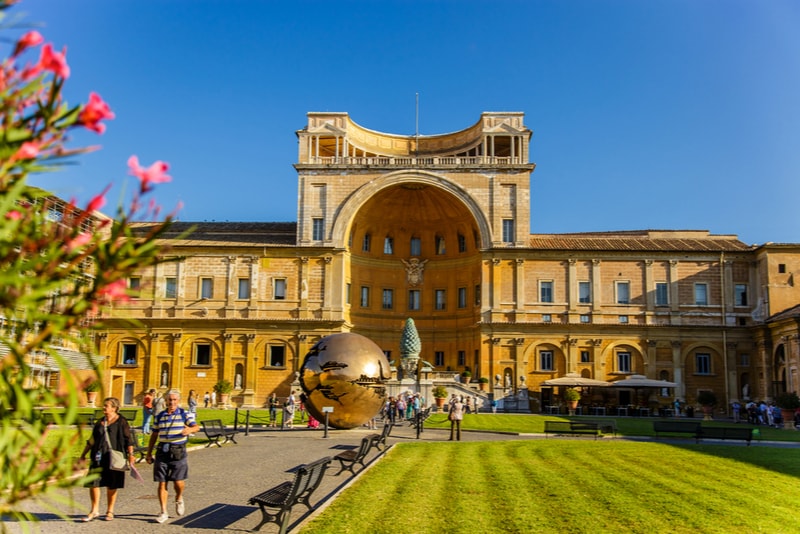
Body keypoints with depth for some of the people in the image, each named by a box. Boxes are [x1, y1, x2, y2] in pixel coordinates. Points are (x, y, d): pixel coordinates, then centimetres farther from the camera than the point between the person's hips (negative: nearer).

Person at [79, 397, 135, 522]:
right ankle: (95, 510, 11)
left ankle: (110, 511, 18)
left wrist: (130, 454, -12)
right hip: (98, 457, 4)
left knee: (112, 486, 5)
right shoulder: (100, 422, 13)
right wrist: (83, 454, 18)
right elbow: (92, 440, 19)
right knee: (93, 482, -3)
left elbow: (128, 439, -4)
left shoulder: (121, 422, -2)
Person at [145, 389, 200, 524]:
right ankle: (164, 512, 11)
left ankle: (179, 499, 25)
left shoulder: (185, 414, 2)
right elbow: (154, 435, 18)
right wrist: (149, 453, 15)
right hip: (162, 452, 3)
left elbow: (196, 426, -11)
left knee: (178, 482, -8)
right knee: (162, 483, 2)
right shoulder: (160, 416, 12)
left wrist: (190, 429, -35)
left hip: (178, 452, -3)